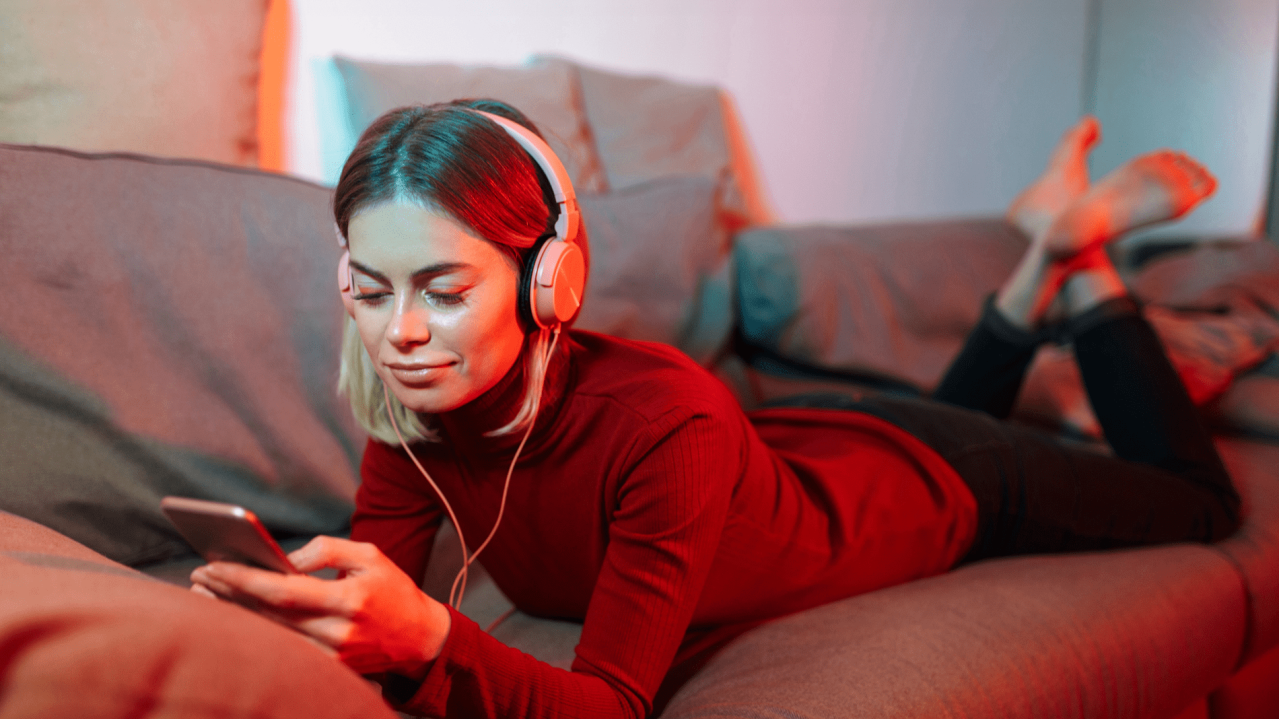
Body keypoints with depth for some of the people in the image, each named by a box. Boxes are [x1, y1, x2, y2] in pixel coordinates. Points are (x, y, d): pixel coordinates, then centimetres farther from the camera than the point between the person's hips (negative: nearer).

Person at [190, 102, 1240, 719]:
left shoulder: (667, 420, -46)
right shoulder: (414, 412, -28)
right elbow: (376, 606, -26)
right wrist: (299, 605, -49)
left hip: (929, 484, -4)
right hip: (795, 450, 5)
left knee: (1199, 501, 26)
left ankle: (1074, 247, 30)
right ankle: (1045, 263, 45)